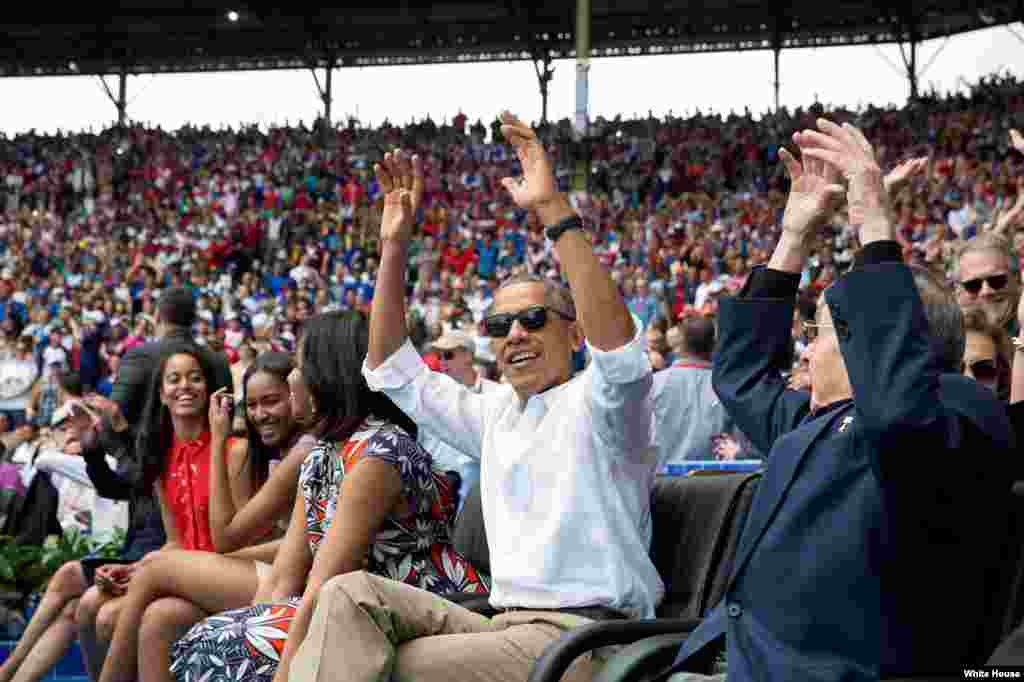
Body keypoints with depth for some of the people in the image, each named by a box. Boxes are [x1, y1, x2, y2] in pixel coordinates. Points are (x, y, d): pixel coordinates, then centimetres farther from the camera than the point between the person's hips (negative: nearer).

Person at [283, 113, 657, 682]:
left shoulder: (596, 402, -2)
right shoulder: (497, 413, 20)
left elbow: (618, 343, -26)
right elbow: (393, 370, 24)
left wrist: (554, 208, -30)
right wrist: (395, 245, 14)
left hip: (581, 636, -7)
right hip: (505, 625, 7)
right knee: (352, 594, -14)